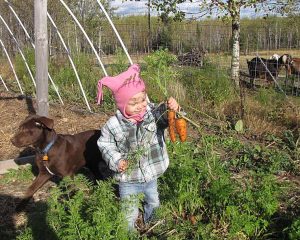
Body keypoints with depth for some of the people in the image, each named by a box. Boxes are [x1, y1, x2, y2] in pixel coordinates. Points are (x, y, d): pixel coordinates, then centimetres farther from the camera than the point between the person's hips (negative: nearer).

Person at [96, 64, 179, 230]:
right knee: (129, 214, 9)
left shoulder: (153, 112, -15)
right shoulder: (113, 125, -19)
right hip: (128, 180, -4)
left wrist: (172, 109, -46)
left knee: (153, 203, 30)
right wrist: (115, 161, -20)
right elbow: (105, 144, -7)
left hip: (151, 176, 4)